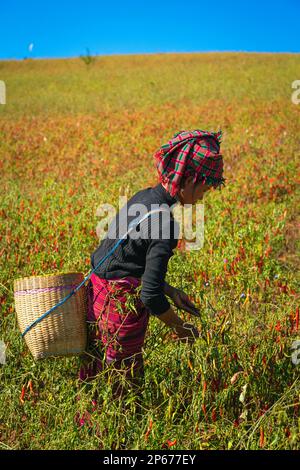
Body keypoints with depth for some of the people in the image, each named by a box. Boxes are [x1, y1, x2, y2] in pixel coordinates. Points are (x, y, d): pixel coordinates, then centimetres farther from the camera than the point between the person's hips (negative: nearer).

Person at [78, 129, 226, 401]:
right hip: (122, 306, -9)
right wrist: (181, 329, -6)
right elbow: (151, 295, -23)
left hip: (98, 295, 9)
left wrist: (170, 291, 11)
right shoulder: (164, 222, -24)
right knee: (122, 383, 9)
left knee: (94, 378, 23)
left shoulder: (144, 197, 3)